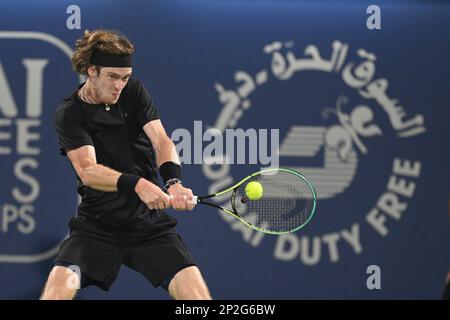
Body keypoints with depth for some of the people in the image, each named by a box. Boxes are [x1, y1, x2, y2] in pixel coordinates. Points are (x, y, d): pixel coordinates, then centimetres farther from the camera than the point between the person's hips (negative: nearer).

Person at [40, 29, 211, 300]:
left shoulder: (134, 92, 5)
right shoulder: (69, 115, -4)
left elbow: (162, 142, -8)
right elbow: (88, 171, -18)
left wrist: (174, 182, -30)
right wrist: (137, 184, -37)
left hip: (150, 224, 2)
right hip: (96, 226, -2)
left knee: (196, 293, -18)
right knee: (59, 283, -26)